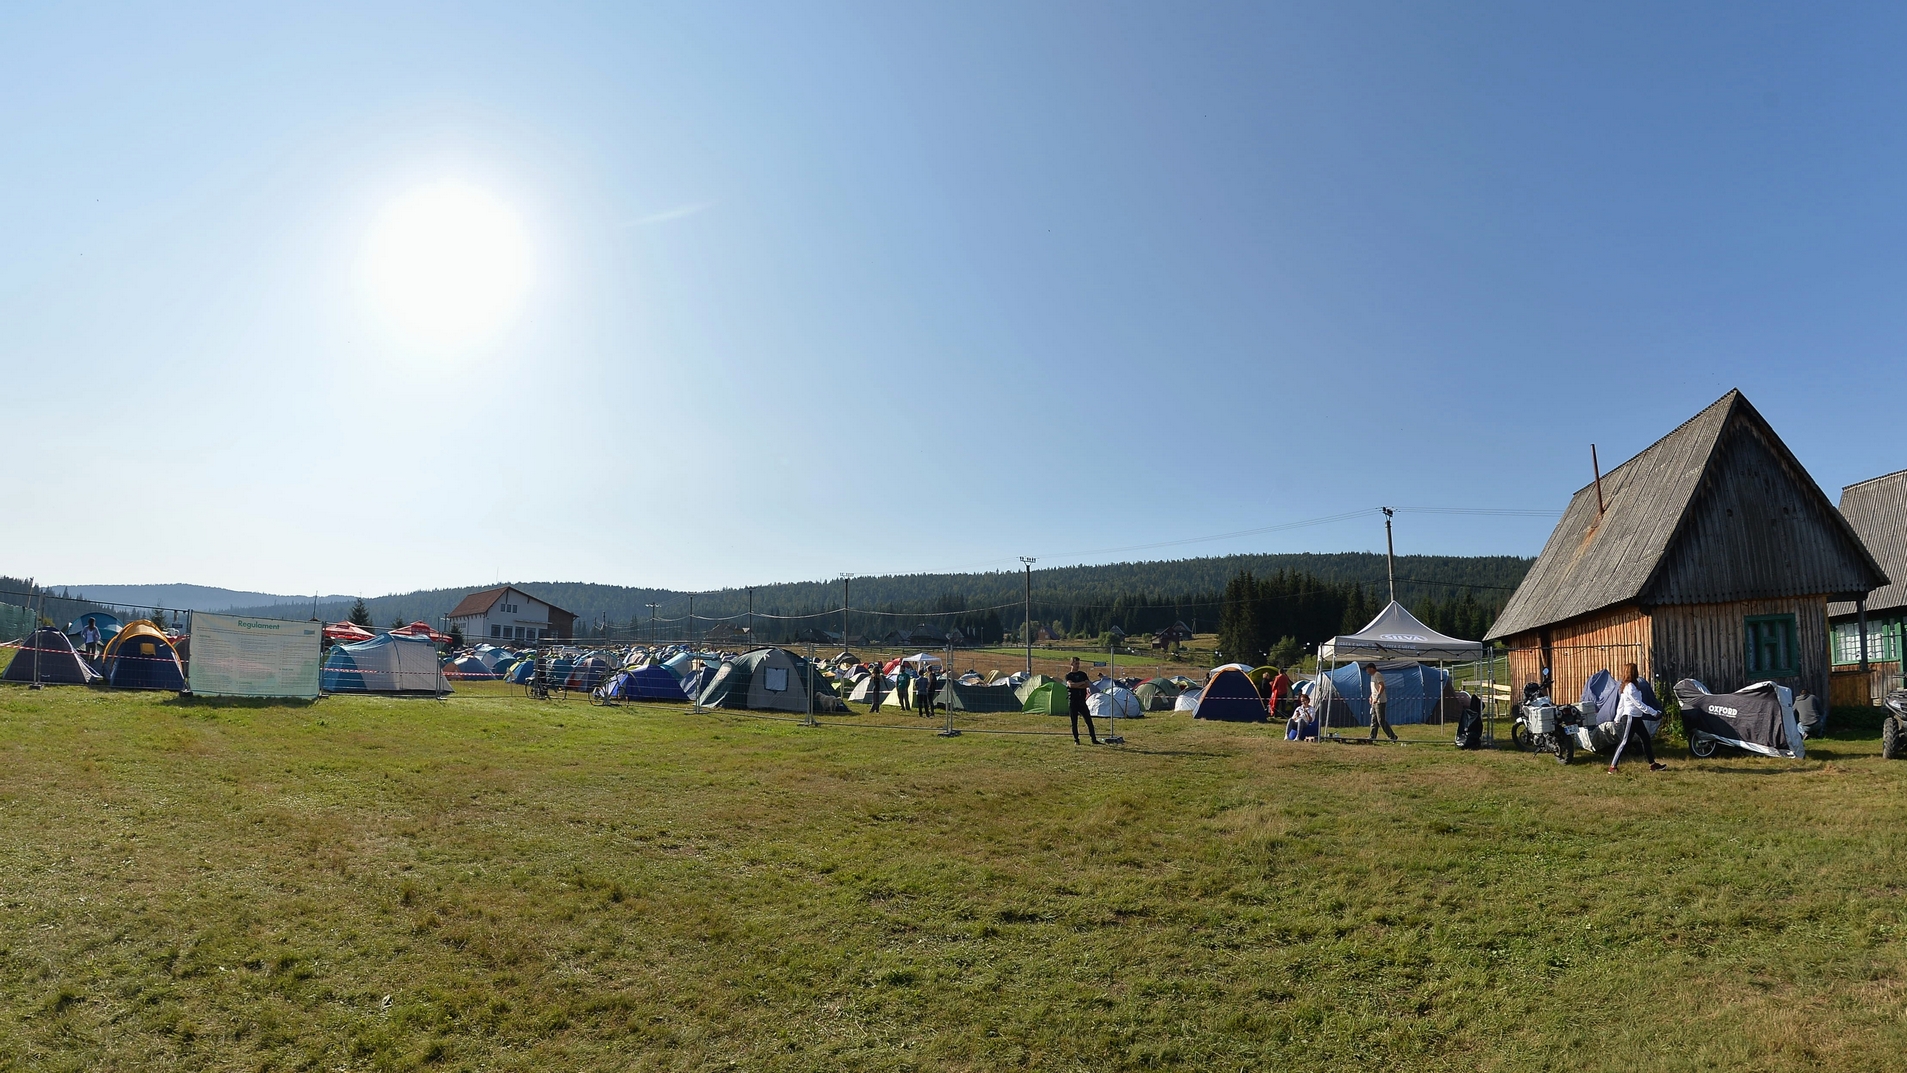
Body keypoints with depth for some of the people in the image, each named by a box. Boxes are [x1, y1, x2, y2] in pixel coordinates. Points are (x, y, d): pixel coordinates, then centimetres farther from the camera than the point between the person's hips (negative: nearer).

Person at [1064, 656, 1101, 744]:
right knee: (1074, 722, 1)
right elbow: (1071, 685, -17)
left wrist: (1076, 686, -11)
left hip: (1082, 701, 2)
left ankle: (1094, 739, 4)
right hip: (1073, 701, -2)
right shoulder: (1068, 675, 3)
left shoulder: (1083, 674, 11)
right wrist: (1082, 683, -9)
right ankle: (1076, 740, 11)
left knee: (1089, 720, -1)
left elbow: (1088, 685, -4)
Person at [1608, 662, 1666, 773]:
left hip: (1636, 718, 10)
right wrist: (1654, 713, -12)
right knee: (1624, 742, -8)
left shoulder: (1627, 686, 12)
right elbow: (1639, 704, -17)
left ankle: (1653, 764, 20)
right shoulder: (1630, 687, -17)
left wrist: (1617, 718, 21)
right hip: (1631, 717, -10)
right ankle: (1612, 767, -6)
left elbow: (1621, 704, 17)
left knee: (1646, 739, 13)